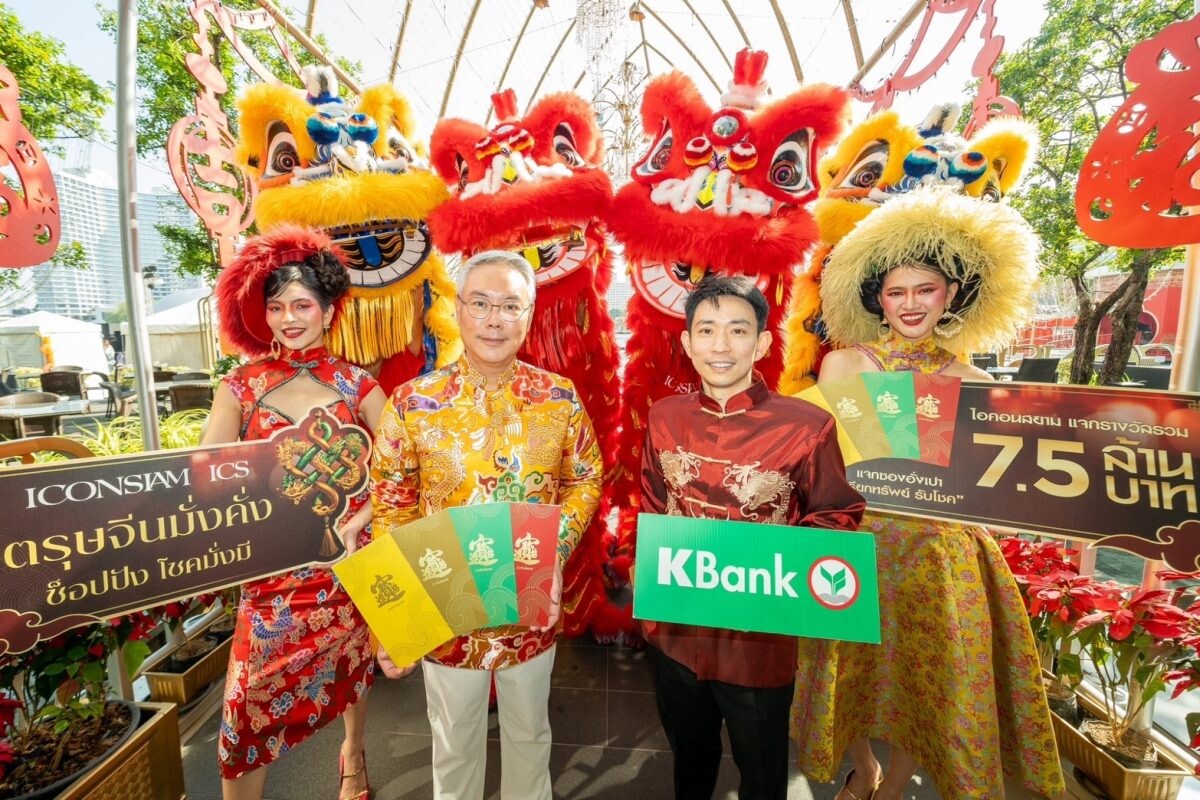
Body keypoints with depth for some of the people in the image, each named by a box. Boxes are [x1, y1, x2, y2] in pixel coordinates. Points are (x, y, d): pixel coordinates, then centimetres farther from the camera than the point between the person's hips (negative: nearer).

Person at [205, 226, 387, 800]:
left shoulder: (357, 384, -5)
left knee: (351, 665, 20)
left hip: (347, 559, 0)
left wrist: (357, 523, -18)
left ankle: (353, 753, 50)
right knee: (249, 702, 3)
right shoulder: (240, 388, -1)